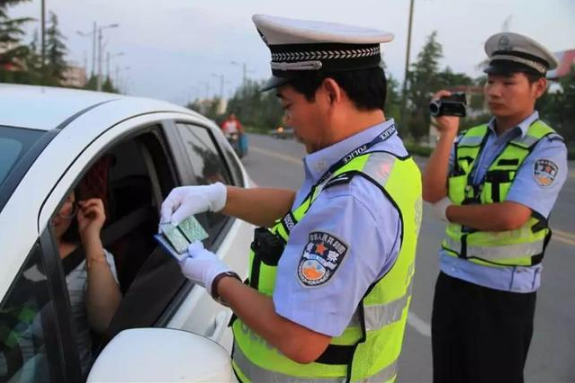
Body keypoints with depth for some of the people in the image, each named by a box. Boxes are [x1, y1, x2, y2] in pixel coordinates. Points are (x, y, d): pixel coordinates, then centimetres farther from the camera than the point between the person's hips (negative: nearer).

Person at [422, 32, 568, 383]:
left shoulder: (547, 147, -12)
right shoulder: (469, 139, 3)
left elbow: (509, 217, -24)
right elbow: (431, 193, -9)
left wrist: (450, 211, -9)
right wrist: (448, 133, -14)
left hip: (504, 291, -5)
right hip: (453, 279, 5)